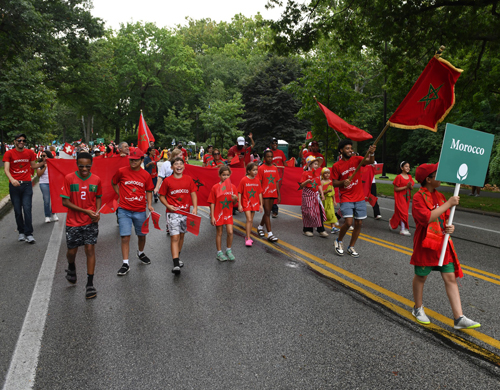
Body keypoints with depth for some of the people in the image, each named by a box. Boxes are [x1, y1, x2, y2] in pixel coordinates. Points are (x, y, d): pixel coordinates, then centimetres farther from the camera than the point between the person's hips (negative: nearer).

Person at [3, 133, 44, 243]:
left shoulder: (30, 152, 7)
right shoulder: (9, 153, 0)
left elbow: (33, 166, 20)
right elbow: (6, 169, -9)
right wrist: (12, 179, -27)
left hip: (27, 184, 0)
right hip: (14, 185, 0)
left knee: (27, 209, -6)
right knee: (17, 211, 6)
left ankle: (29, 234, -1)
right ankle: (21, 232, 20)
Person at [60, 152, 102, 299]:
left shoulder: (96, 180, -3)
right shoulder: (69, 178, -9)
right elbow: (65, 202, -9)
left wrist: (97, 212, -4)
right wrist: (85, 211, -17)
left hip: (91, 222, 0)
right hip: (73, 222, 0)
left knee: (90, 249, -4)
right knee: (72, 251, 10)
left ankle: (90, 284, 4)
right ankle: (71, 268, 46)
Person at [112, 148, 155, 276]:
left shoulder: (146, 175, 0)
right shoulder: (121, 172, -4)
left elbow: (149, 191, 10)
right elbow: (114, 183, 14)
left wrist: (149, 204, -3)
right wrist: (121, 195, 6)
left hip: (140, 211, 2)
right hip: (124, 210, -2)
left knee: (142, 235, 15)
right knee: (125, 237, -6)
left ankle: (141, 253, 43)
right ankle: (125, 264, 3)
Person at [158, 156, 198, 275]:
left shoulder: (188, 179, 3)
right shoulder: (167, 180, -3)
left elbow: (193, 194, 4)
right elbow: (162, 196, 3)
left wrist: (195, 208, -7)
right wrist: (168, 206, -13)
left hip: (186, 212, 3)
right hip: (173, 212, -3)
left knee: (181, 236, 16)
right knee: (175, 237, -10)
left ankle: (177, 257, 35)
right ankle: (176, 265, -14)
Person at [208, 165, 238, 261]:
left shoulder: (232, 187, 1)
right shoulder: (215, 187, -6)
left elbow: (235, 202, 7)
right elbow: (212, 203, -5)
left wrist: (235, 199, -17)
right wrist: (212, 217, -8)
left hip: (228, 214, 2)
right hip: (218, 214, -2)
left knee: (230, 232, -5)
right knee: (219, 233, 7)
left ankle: (229, 251, 16)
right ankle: (219, 252, 20)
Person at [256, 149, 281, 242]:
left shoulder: (275, 168, 8)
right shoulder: (261, 168, -6)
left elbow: (277, 182, 11)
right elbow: (259, 183, -6)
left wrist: (279, 194, 9)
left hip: (273, 194, 5)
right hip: (265, 194, -5)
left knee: (268, 212, 14)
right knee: (267, 212, -6)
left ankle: (260, 226, 36)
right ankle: (270, 234, -7)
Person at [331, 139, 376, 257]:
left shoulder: (356, 159, 1)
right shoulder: (336, 166, -2)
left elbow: (370, 161, -17)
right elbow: (334, 183, 1)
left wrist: (371, 153, -38)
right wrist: (343, 182, -19)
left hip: (360, 198, 3)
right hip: (346, 199, -3)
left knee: (359, 223, 4)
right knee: (348, 222, -15)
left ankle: (351, 247, 22)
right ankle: (338, 241, 12)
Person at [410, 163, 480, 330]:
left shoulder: (440, 196, 10)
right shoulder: (419, 197, -13)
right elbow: (427, 218, -28)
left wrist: (450, 227, -2)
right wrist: (448, 204, -24)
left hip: (443, 244, 7)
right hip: (426, 244, -7)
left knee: (450, 278, 3)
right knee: (421, 276, 10)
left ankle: (459, 318, 5)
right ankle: (418, 308, 29)